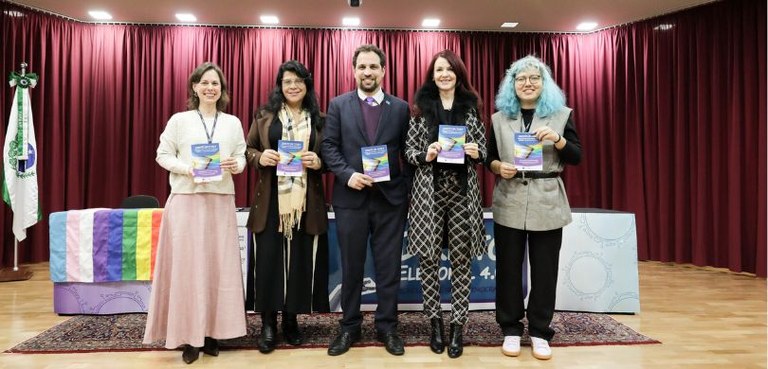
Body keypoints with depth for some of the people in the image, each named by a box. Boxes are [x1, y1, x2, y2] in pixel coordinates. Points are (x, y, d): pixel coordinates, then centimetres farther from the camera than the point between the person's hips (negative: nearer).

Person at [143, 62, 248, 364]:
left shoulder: (233, 122, 10)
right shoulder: (179, 120, 4)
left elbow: (241, 156, 8)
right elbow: (163, 154, 3)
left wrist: (236, 165, -15)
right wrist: (186, 169, -14)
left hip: (221, 201, 2)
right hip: (186, 200, -2)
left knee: (219, 265, 4)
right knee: (187, 265, -1)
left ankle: (212, 332, 16)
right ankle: (189, 335, 8)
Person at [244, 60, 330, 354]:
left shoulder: (319, 119, 9)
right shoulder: (264, 116, 8)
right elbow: (247, 150, 10)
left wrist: (319, 162, -10)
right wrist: (259, 157, -11)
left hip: (306, 201, 1)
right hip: (270, 200, 0)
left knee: (300, 260, 4)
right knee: (269, 259, 1)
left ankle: (291, 320, 20)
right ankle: (268, 324, 14)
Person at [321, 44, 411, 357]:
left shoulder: (401, 108, 6)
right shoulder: (338, 105, 5)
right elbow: (329, 147, -1)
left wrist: (406, 189, -2)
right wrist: (348, 175, -15)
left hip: (390, 198, 1)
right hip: (350, 198, 0)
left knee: (389, 268, 7)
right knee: (351, 267, 10)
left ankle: (387, 327, 22)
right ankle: (349, 327, 24)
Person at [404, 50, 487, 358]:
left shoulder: (471, 106, 8)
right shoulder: (421, 107, 6)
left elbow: (483, 150, 11)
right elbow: (409, 150, 6)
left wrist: (476, 153, -11)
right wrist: (424, 155, -14)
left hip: (463, 192, 1)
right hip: (429, 192, 0)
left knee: (461, 260, 2)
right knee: (429, 258, 2)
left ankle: (458, 326, 14)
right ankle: (435, 322, 19)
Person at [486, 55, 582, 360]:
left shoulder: (561, 115, 5)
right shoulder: (499, 118, 8)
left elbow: (576, 158, 2)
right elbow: (489, 158, 10)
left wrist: (558, 139, -16)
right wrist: (498, 166, -12)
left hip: (547, 202, -1)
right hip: (509, 201, 1)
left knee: (544, 268, 3)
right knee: (508, 267, 3)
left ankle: (539, 331, 16)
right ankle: (511, 329, 17)